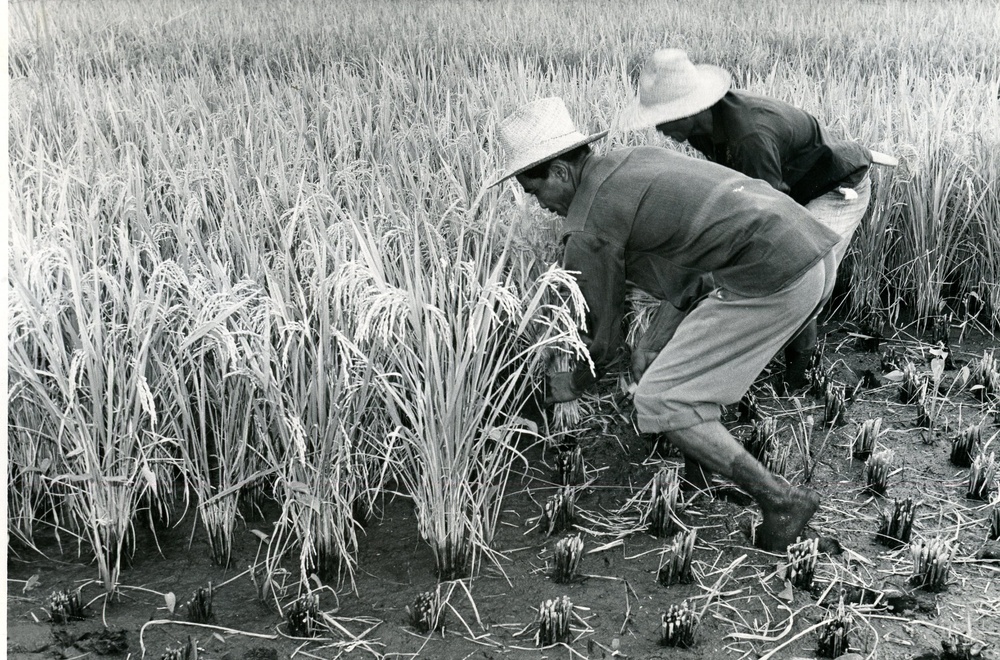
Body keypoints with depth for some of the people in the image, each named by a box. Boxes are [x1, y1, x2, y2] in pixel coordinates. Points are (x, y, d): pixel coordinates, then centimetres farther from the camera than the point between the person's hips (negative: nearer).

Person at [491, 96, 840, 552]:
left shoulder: (590, 228, -5)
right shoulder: (636, 159, 20)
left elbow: (604, 340, 4)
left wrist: (571, 386, 25)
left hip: (771, 282, -10)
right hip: (816, 251, 10)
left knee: (660, 403, -3)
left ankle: (779, 502, 0)